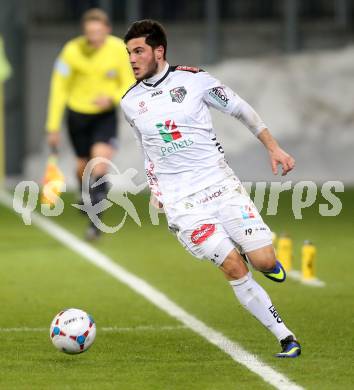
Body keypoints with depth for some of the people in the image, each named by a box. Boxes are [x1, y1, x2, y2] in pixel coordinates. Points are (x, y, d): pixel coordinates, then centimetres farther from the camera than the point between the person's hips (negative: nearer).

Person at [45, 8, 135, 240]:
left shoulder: (119, 49, -15)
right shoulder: (72, 51, -17)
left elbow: (129, 85, -4)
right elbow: (59, 88, -8)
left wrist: (112, 98, -26)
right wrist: (53, 127, -8)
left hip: (106, 114, -1)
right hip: (78, 114, 1)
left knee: (101, 162, -20)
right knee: (83, 165, 10)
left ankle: (95, 223, -15)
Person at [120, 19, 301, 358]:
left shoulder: (194, 80, -2)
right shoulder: (130, 102, 6)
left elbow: (241, 110, 8)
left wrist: (273, 148, 4)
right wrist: (155, 189, 18)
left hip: (221, 185, 0)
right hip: (181, 202, 0)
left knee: (264, 262, -10)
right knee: (234, 269, -14)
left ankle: (264, 256, 29)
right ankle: (285, 338, -7)